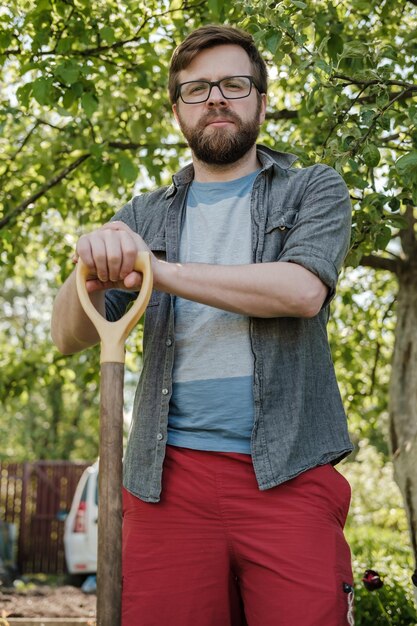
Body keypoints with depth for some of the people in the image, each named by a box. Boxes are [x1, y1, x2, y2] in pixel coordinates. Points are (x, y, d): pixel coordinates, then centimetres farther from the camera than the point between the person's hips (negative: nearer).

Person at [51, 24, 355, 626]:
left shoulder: (314, 189, 12)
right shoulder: (145, 217, 18)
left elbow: (303, 290, -9)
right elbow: (70, 337, 8)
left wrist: (160, 270, -10)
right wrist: (93, 268, -15)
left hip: (287, 478, -2)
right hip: (168, 481, 2)